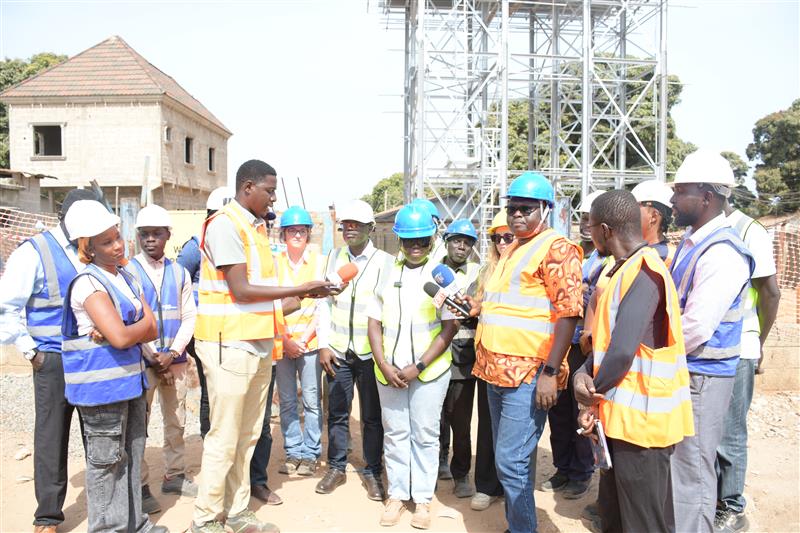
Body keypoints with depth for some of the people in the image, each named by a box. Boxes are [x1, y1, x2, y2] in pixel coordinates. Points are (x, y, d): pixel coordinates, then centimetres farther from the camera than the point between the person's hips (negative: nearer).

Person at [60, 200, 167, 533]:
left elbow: (152, 330, 5)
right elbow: (121, 337, -24)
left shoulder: (127, 279, 10)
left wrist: (115, 332, -12)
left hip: (131, 379, 8)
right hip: (102, 384, -8)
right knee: (106, 459, 5)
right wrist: (142, 323, -4)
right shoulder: (89, 283, -14)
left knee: (132, 454, 16)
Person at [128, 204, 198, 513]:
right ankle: (140, 486, 13)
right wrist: (153, 357, -12)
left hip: (175, 359, 3)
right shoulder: (127, 271, -2)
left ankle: (174, 475, 26)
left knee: (176, 421, 11)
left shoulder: (180, 273, 7)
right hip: (141, 360, -3)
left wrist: (172, 353, -9)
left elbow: (189, 317, 4)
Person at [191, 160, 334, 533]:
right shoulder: (225, 225, -11)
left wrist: (306, 296, 8)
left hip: (259, 343, 8)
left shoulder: (257, 226, 15)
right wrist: (299, 289, -14)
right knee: (224, 438, 1)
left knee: (247, 435, 14)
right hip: (229, 343, -8)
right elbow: (241, 290, -17)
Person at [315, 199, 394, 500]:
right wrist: (323, 345, 1)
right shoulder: (334, 257, 7)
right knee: (337, 413, 11)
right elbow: (325, 302, 7)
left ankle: (373, 472, 24)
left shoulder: (385, 261, -4)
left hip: (370, 352, -3)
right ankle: (336, 467, 29)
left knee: (372, 416, 8)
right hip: (338, 351, 3)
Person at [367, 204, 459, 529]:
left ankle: (423, 498, 22)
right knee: (394, 434, 11)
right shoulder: (388, 275, 9)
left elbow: (450, 326, -6)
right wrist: (384, 365, -5)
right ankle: (397, 494, 26)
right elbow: (374, 323, 9)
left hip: (429, 370, -3)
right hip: (389, 370, 3)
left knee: (425, 435, 7)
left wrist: (418, 367, -12)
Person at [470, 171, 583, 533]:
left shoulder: (556, 249, -9)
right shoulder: (511, 250, 18)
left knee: (511, 462, -7)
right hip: (498, 369, 9)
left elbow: (568, 312, -17)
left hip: (528, 374, -9)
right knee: (505, 458, 16)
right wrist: (476, 306, 12)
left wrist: (551, 372, -21)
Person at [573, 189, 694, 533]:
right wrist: (583, 373, -6)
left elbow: (623, 350, -27)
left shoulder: (643, 271, -20)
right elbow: (607, 337, 12)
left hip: (640, 418, -10)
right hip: (624, 416, 10)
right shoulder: (628, 269, 12)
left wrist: (594, 393, -10)